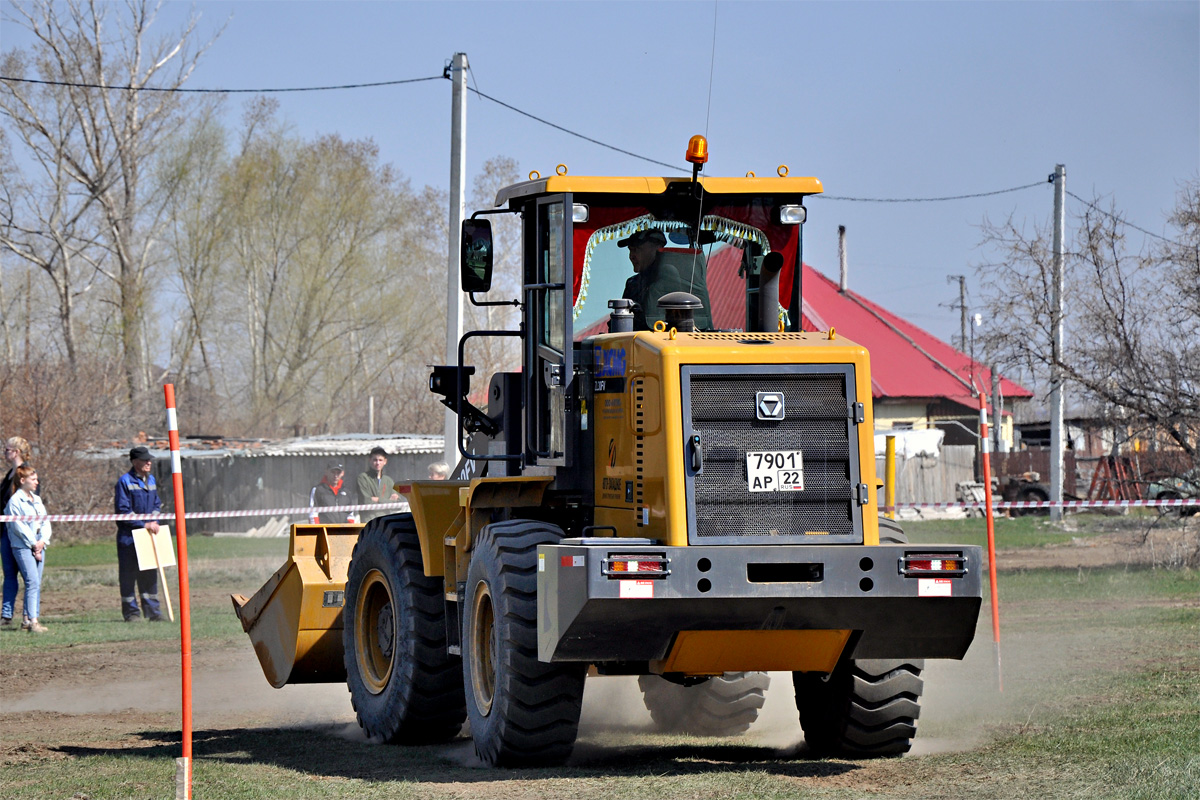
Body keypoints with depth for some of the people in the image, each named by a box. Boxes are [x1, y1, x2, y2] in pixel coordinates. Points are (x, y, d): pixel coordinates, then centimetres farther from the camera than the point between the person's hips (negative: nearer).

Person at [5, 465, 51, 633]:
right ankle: (32, 621, -20)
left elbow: (45, 521, 14)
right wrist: (33, 543, -11)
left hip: (39, 546, 7)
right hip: (23, 547, -7)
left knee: (36, 584, 5)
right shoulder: (15, 500, -7)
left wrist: (43, 540, -2)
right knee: (32, 582, -16)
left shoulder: (37, 499, 16)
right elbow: (18, 526, -12)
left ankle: (28, 618, 10)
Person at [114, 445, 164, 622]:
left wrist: (154, 522, 1)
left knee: (149, 574, 8)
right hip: (129, 536, -6)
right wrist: (144, 524, -17)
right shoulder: (125, 481, -9)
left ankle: (152, 610, 13)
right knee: (128, 575, 0)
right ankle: (131, 612, 6)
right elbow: (123, 510, -14)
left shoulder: (151, 480, 13)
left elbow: (156, 504, 21)